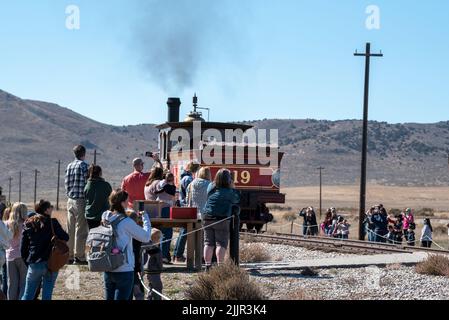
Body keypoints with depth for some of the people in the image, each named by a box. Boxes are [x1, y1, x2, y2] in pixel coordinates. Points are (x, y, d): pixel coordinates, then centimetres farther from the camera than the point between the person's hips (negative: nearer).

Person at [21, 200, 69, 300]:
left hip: (34, 264, 2)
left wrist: (26, 261, 17)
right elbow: (65, 238, -5)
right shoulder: (52, 223, -7)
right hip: (51, 264, -2)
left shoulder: (28, 225, 5)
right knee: (47, 294, 6)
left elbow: (23, 248, 7)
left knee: (28, 295, 9)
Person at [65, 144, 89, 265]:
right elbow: (87, 183, -11)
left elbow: (66, 183, 12)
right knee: (81, 229, -4)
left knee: (70, 229, 10)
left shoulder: (69, 166, 12)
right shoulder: (83, 165, -9)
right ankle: (79, 257, -5)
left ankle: (69, 256, 14)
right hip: (81, 200, -7)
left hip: (70, 200, 7)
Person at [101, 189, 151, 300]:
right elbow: (146, 237, -9)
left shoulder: (105, 218, 2)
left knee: (109, 298, 14)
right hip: (124, 270, -6)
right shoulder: (126, 222, -17)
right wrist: (145, 216, 3)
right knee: (122, 297, 0)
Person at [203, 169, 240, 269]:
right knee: (221, 243, -1)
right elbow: (237, 200, 7)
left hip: (208, 218, 5)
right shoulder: (229, 192, -7)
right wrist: (233, 187, 13)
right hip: (221, 220, -5)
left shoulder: (211, 187, 5)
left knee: (208, 243, 7)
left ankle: (208, 265, 7)